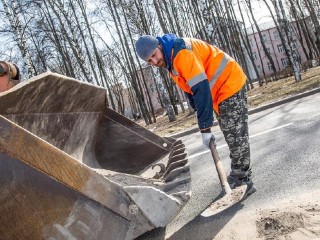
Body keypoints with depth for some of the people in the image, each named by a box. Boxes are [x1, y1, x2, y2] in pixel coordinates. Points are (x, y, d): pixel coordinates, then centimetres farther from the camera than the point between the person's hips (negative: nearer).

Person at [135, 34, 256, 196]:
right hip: (219, 92, 10)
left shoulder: (181, 52, -26)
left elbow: (201, 89, -32)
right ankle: (241, 180, 22)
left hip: (229, 84, -10)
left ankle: (241, 181, 0)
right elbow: (190, 88, 12)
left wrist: (205, 127, -31)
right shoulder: (170, 58, 6)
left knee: (236, 137, -7)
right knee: (231, 137, 13)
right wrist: (203, 122, 4)